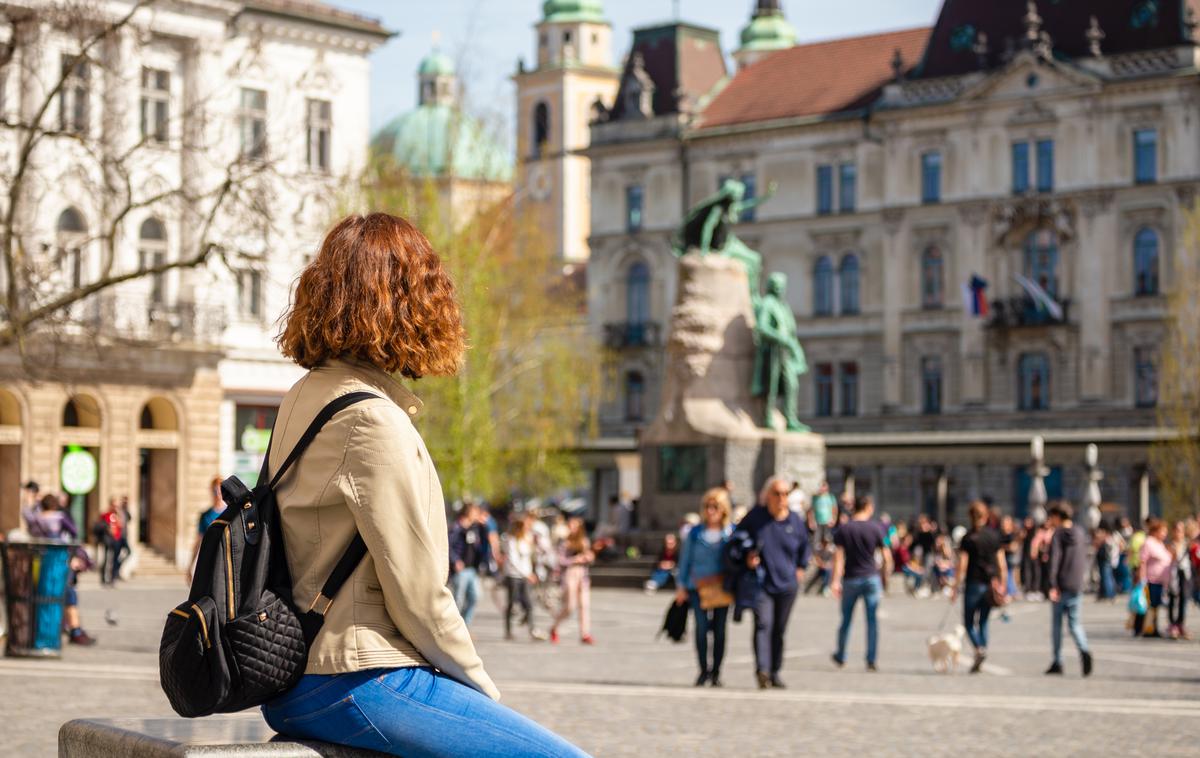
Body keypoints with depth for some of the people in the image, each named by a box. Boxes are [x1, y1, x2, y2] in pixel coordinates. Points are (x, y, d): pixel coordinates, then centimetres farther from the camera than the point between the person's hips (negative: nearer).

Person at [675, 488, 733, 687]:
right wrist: (682, 586, 5)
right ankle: (703, 670, 7)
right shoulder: (695, 533, 3)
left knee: (719, 629, 3)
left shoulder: (731, 533, 0)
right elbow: (685, 559, 8)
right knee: (701, 629, -4)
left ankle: (716, 673, 13)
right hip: (698, 587, 0)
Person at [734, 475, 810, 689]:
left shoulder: (796, 522, 1)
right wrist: (746, 556, -6)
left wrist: (800, 568, 15)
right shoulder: (755, 516, -5)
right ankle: (762, 670, -27)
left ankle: (775, 672, 18)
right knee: (763, 624, -18)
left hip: (787, 584, 3)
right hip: (761, 582, -3)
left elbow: (804, 546, 21)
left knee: (779, 629, 9)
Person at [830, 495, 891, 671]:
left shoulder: (843, 530, -1)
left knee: (846, 620, 13)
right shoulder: (876, 528, -4)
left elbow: (838, 556, -7)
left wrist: (836, 581, -8)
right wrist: (886, 574, 11)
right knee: (872, 620, 3)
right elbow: (886, 556, -3)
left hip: (850, 579, 1)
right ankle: (871, 661, 0)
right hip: (871, 578, -1)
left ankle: (840, 658, 24)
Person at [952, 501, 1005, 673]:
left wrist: (956, 588, -7)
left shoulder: (968, 538, -7)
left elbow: (962, 565, -11)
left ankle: (979, 649, -20)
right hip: (990, 584, 4)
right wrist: (1002, 585, 14)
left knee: (969, 622, 5)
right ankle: (980, 662, 10)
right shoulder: (994, 536, 6)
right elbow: (1002, 564, 7)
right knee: (983, 621, 13)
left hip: (974, 583, -4)